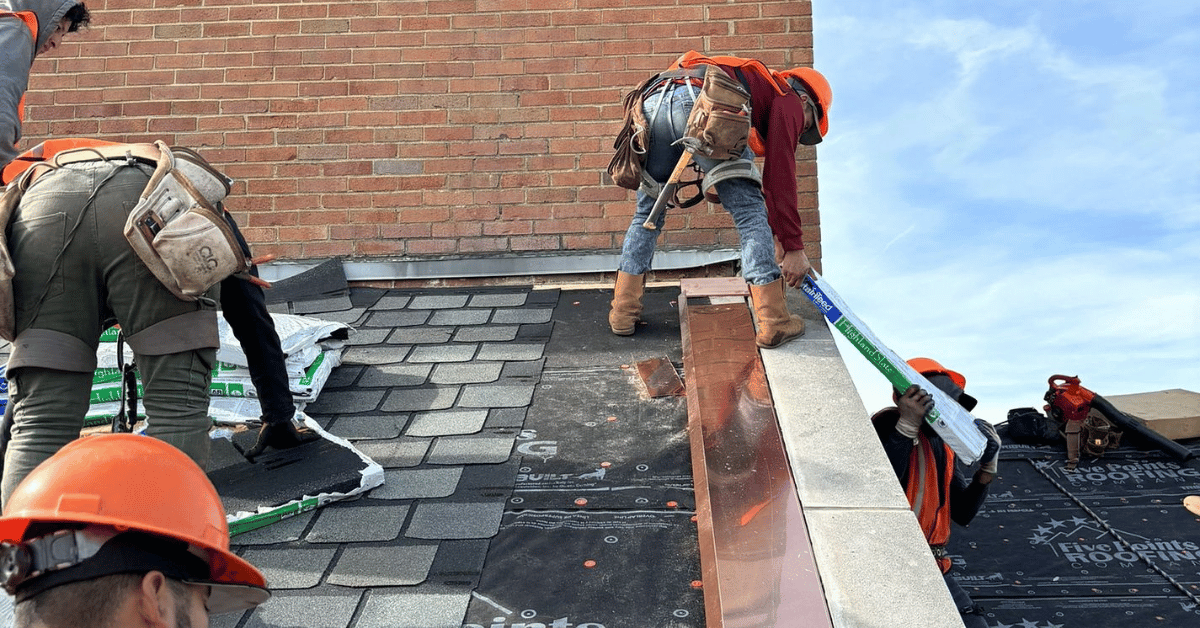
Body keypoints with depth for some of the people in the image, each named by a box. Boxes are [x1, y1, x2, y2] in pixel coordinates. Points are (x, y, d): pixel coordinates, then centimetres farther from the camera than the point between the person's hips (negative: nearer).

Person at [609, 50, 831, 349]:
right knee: (749, 210, 3)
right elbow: (781, 176, 9)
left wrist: (775, 237, 53)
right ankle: (774, 323, 2)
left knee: (648, 213, 21)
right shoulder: (787, 100, 22)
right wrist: (793, 247, 12)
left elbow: (764, 179, 50)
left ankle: (623, 313, 21)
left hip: (652, 101, 8)